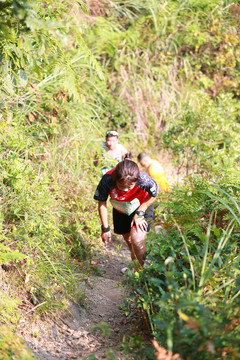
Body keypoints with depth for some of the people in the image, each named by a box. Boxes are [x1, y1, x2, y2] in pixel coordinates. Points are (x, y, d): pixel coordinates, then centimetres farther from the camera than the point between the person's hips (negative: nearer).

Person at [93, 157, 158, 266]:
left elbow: (153, 195, -15)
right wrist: (105, 228, -9)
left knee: (137, 240, -20)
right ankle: (135, 261, 47)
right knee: (128, 238, 18)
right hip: (120, 211, 3)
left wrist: (139, 214, -17)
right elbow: (102, 203, -15)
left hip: (142, 207, -3)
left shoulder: (144, 180, -40)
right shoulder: (107, 181, -35)